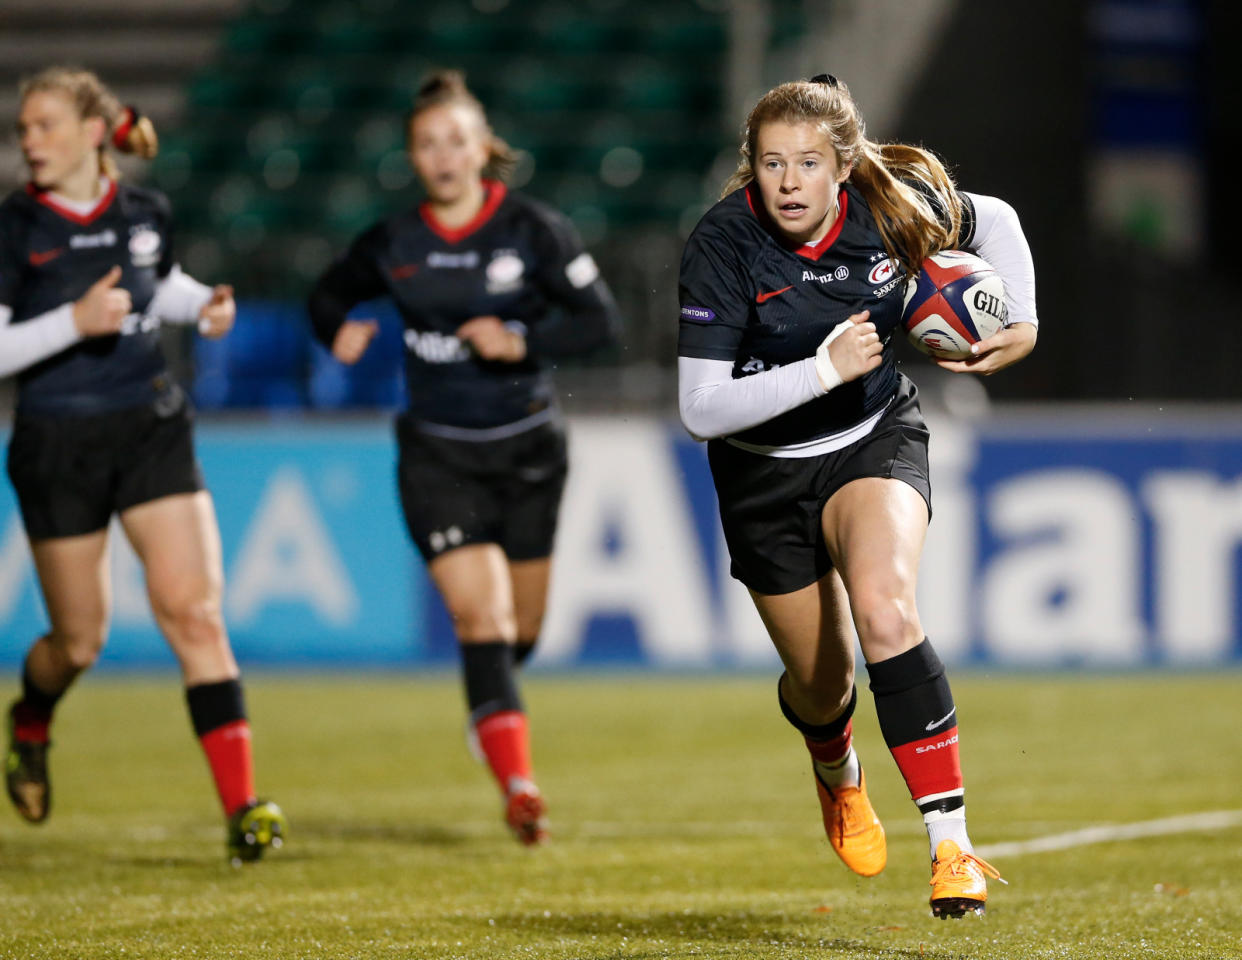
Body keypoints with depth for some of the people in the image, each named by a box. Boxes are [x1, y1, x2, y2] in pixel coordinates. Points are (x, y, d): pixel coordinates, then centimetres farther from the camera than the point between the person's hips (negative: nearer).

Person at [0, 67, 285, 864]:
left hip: (152, 434, 2)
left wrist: (204, 304, 3)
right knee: (80, 641, 8)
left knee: (194, 612, -12)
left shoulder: (145, 214, 2)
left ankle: (243, 807, -15)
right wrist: (75, 320, -26)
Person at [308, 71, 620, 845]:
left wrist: (521, 342, -21)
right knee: (482, 616, -16)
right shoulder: (393, 246, 0)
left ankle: (490, 700, 46)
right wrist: (340, 331, -6)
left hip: (527, 447, 0)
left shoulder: (533, 230, -7)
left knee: (523, 628, 10)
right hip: (438, 455, 0)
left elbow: (599, 318, -8)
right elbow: (329, 294, 16)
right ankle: (518, 783, -20)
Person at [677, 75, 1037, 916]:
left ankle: (953, 845, -30)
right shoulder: (723, 246, -25)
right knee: (822, 681, 11)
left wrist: (1022, 322, -7)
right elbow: (700, 410, -27)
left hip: (876, 441, 0)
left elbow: (991, 221, 7)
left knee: (883, 608, -29)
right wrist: (823, 370, -35)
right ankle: (838, 775, 52)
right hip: (764, 471, 0)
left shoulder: (893, 208, -17)